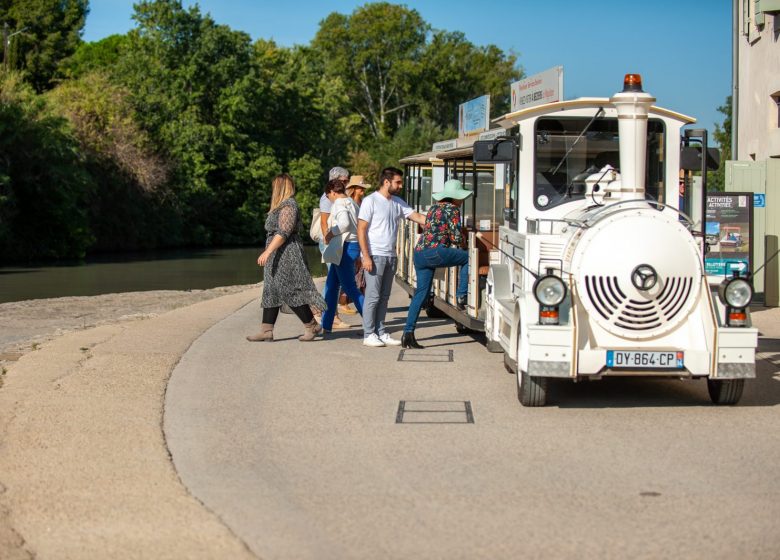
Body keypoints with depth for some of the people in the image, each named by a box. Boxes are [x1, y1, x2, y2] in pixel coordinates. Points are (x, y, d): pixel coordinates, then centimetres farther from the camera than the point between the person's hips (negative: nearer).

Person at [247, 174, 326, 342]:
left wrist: (268, 251, -26)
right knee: (270, 291, 6)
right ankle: (266, 330, 5)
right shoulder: (282, 205, 17)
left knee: (291, 291, -7)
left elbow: (283, 232, -23)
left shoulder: (288, 206, -15)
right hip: (278, 256, 11)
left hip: (287, 255, -11)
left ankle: (312, 326, 2)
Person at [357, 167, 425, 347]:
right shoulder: (370, 201, -9)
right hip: (375, 256, -7)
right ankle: (368, 334, 0)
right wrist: (366, 256, -17)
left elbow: (417, 217, 10)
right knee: (373, 296, -5)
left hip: (390, 256, 7)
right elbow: (361, 230, -11)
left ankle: (380, 332, 16)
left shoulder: (397, 203, 12)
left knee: (384, 297, 10)